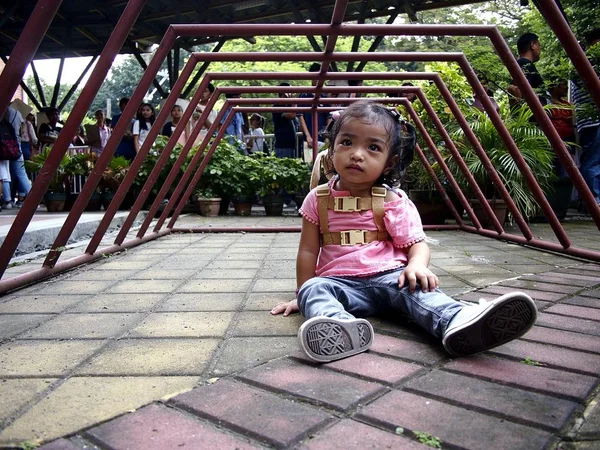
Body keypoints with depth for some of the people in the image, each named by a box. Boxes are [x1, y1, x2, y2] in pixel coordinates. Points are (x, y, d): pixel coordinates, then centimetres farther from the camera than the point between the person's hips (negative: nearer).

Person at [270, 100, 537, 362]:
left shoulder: (393, 201, 2)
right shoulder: (318, 199, 5)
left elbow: (416, 244, -1)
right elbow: (308, 250, 10)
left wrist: (417, 265, -23)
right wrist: (303, 295, 10)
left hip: (388, 277, 0)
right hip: (339, 282, 1)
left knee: (414, 286, -30)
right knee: (314, 289, -29)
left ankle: (458, 322, -57)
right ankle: (339, 326, -60)